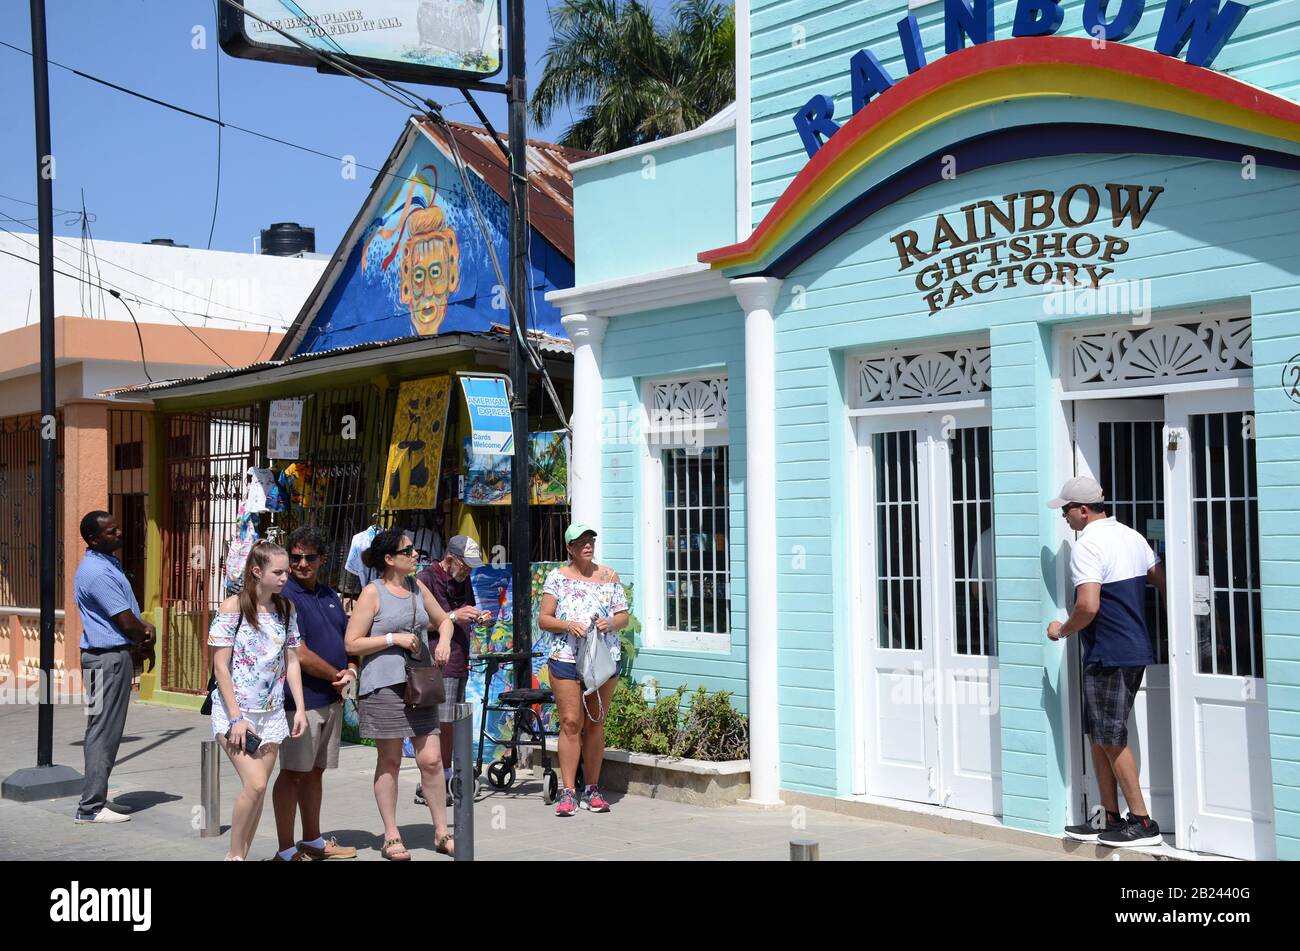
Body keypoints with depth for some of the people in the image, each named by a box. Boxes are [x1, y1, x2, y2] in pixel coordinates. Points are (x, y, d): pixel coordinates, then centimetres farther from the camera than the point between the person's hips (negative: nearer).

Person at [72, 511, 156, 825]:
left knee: (104, 732, 14)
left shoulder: (108, 564, 13)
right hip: (109, 658, -10)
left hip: (115, 655, 10)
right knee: (104, 733, -7)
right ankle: (91, 807, -3)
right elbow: (126, 622, -18)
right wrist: (146, 642, 0)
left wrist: (145, 627, -1)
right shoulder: (97, 572, -19)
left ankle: (93, 801, 20)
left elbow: (127, 609, 19)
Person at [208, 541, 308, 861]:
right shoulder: (233, 607, -10)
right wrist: (236, 717, -15)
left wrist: (300, 708, 3)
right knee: (255, 784, -14)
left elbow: (292, 662, 10)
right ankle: (235, 854, 3)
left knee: (258, 789, 4)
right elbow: (220, 666, -11)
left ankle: (241, 855, 15)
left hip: (271, 712, 5)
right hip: (234, 709, -5)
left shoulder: (286, 610, 6)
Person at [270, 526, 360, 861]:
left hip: (331, 699, 8)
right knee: (293, 772, -2)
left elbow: (348, 639, 19)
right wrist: (337, 675, -8)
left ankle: (313, 841, 27)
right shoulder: (285, 597, -12)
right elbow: (300, 655, -19)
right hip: (301, 699, -8)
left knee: (315, 771, 17)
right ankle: (286, 851, 5)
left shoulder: (329, 595, 14)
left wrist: (351, 670, -2)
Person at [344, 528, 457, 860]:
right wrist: (394, 638, -14)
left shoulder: (418, 587, 12)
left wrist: (444, 639, 4)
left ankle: (441, 832, 13)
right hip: (384, 685, -5)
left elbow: (443, 620, 26)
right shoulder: (373, 593, -5)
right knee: (390, 761, 4)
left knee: (431, 759, 2)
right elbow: (352, 644, -7)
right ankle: (391, 836, 13)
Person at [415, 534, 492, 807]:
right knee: (441, 725, -11)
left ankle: (447, 781, 14)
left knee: (452, 725, 9)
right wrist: (454, 616, -17)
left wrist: (478, 618, 11)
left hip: (459, 664, 8)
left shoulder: (463, 581, 19)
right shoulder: (426, 579, -7)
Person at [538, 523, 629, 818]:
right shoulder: (557, 577, 5)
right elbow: (543, 619, 2)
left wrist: (610, 623, -9)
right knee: (570, 722, -7)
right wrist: (567, 625, -15)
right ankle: (567, 792, -4)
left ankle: (593, 790, 12)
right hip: (565, 659, -2)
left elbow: (623, 616, 12)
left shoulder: (610, 577, 11)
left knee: (595, 724, 5)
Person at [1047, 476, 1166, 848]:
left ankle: (1142, 823, 2)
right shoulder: (1132, 537, 12)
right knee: (1099, 736, 14)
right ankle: (1110, 819, 17)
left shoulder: (1087, 545, -16)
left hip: (1108, 656, -9)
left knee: (1111, 739, -2)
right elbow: (1164, 583, 18)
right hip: (1137, 650, 9)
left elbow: (1088, 606, -25)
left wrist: (1063, 630, -7)